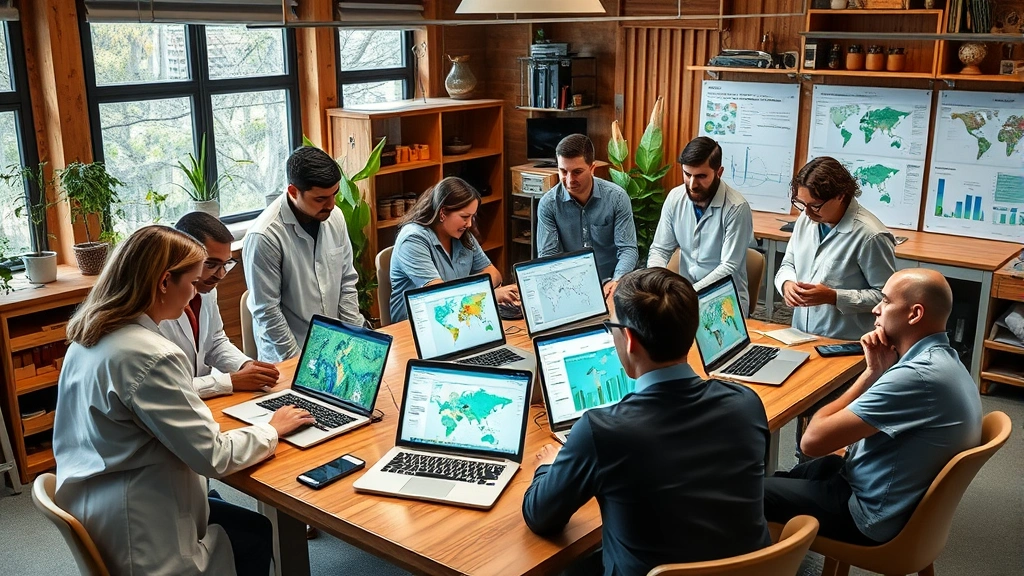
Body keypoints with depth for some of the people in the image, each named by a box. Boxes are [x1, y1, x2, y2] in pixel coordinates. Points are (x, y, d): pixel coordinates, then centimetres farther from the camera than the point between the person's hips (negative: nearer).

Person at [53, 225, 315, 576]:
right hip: (132, 538, -8)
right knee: (258, 533, 14)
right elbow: (214, 457, -22)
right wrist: (273, 429, -5)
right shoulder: (150, 356, -26)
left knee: (239, 518, 22)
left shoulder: (88, 337, 2)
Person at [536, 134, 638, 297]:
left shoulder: (617, 197, -6)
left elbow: (628, 249, -6)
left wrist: (617, 281, -25)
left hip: (609, 284, 0)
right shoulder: (548, 203, -5)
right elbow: (547, 254, -5)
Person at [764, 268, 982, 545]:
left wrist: (873, 373, -15)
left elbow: (812, 440, -28)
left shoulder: (920, 375, -30)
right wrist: (876, 373, -7)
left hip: (876, 515, -10)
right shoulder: (940, 358, 2)